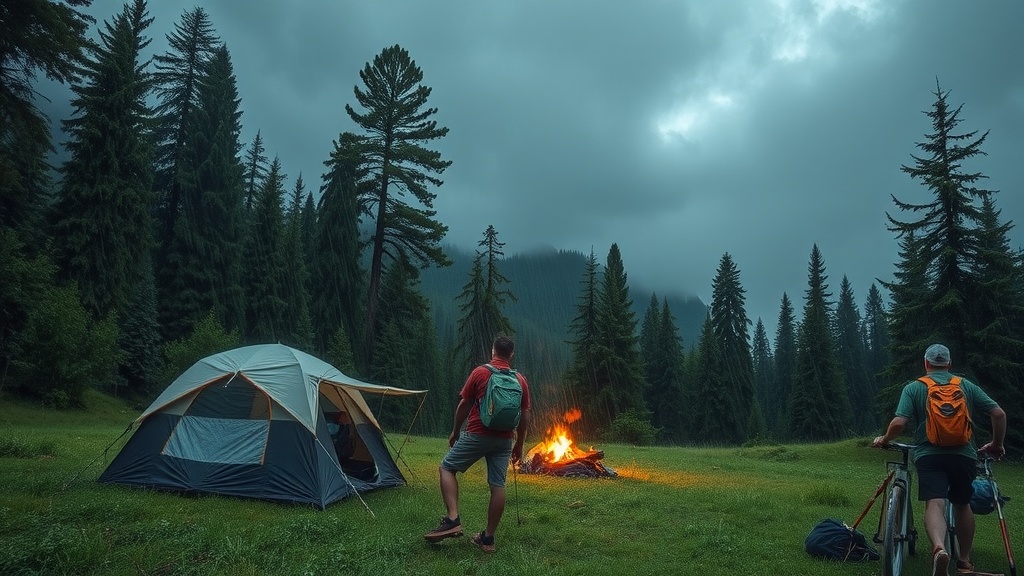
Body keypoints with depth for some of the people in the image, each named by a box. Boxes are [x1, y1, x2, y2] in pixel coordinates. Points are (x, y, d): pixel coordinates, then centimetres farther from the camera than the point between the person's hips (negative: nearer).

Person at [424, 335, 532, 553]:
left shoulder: (480, 372, -5)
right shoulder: (520, 380, 6)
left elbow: (464, 405, -2)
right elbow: (525, 415, 7)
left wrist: (455, 432, 11)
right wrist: (519, 445, 17)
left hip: (477, 435, -4)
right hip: (504, 440, 4)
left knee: (446, 468, 9)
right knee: (497, 485, 7)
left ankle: (452, 520, -4)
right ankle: (488, 538, 13)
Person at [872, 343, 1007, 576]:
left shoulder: (913, 388, 3)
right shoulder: (967, 386, 12)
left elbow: (899, 422, -9)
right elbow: (998, 413, 5)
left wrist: (884, 440, 9)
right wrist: (997, 444, 19)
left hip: (929, 454, -3)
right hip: (964, 454, 3)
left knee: (934, 504, -12)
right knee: (962, 504, 20)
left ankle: (939, 548, -39)